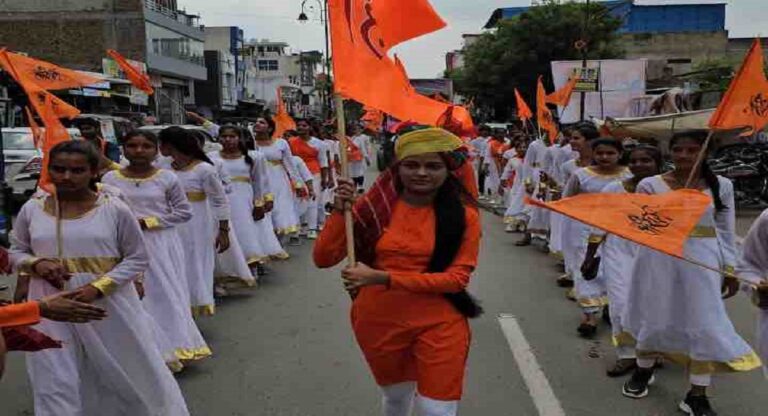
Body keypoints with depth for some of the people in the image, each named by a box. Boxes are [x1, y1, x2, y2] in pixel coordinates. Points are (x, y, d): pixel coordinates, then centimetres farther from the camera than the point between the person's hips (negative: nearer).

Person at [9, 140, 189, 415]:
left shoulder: (115, 210, -7)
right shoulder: (32, 210, 2)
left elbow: (137, 258, -3)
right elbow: (16, 252, 14)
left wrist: (99, 287, -16)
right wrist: (36, 264, -9)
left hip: (108, 305, -2)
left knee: (126, 373, 13)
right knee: (55, 383, 7)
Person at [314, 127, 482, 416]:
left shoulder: (464, 214, -9)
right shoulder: (377, 205, -7)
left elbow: (457, 277, -16)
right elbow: (323, 259, -6)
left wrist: (383, 278, -23)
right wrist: (340, 211, -22)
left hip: (438, 324, -2)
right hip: (380, 321, 2)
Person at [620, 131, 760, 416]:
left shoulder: (721, 186, 0)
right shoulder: (650, 185, -5)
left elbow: (726, 231, 6)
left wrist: (730, 270, 5)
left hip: (702, 260, 1)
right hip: (659, 258, -1)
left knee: (706, 324, 1)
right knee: (654, 317, 11)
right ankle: (643, 370, 37)